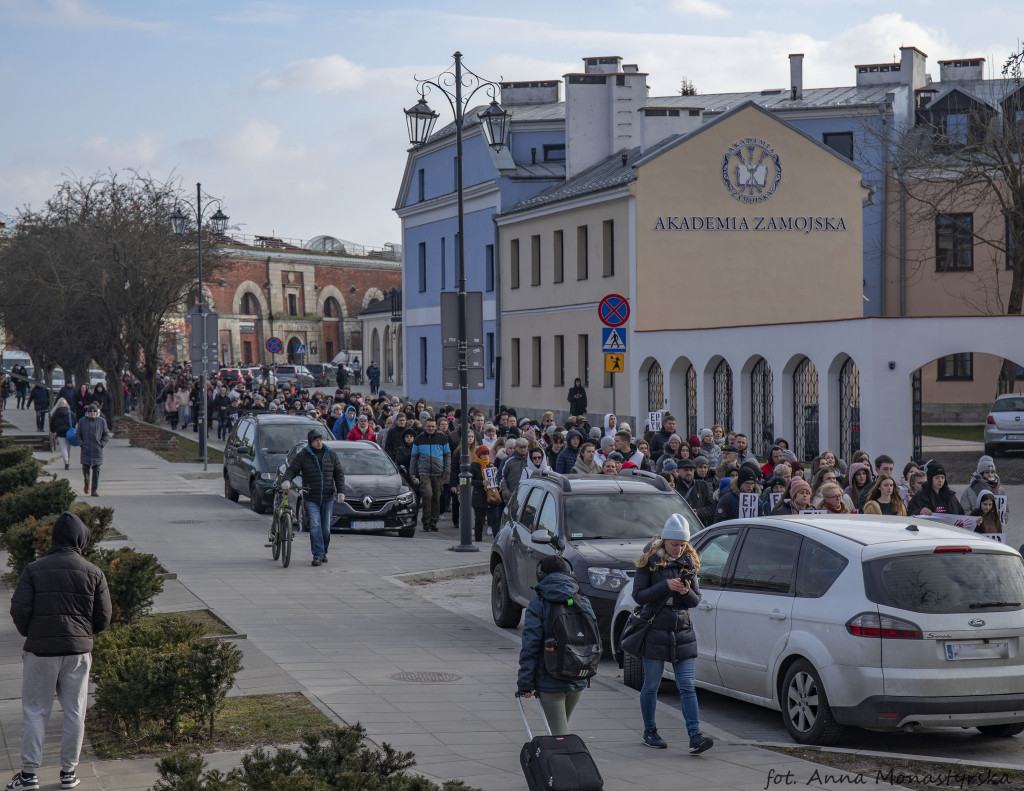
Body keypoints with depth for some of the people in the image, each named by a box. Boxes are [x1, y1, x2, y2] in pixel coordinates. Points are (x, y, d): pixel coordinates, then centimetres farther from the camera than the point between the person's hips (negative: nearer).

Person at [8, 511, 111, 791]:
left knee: (35, 712, 6)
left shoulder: (34, 569, -3)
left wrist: (30, 634, 11)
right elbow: (103, 618, 0)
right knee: (74, 712, 10)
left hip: (40, 651, -1)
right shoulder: (93, 574, 0)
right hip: (78, 652, 1)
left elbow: (19, 610, -8)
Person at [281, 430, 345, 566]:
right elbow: (292, 469, -3)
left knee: (326, 527, 7)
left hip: (328, 498, 2)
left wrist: (341, 491, 0)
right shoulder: (302, 456, 1)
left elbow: (339, 474, 10)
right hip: (310, 499, -2)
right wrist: (286, 480, -25)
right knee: (315, 526, -12)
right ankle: (318, 555, -12)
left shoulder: (331, 455, 8)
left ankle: (323, 552, 23)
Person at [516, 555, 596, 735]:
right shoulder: (583, 603, 3)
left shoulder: (538, 605, -9)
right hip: (578, 680, 5)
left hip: (550, 683, -5)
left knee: (559, 735, -3)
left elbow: (530, 647, -13)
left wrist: (525, 683, -10)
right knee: (562, 727, 24)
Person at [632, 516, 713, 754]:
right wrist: (666, 586, -20)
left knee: (687, 687, -5)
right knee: (651, 686, 8)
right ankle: (649, 731, 24)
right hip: (655, 631, -2)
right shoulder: (649, 562, -3)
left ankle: (695, 736, -11)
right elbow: (639, 596, -9)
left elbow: (696, 600, 9)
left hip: (683, 632, 2)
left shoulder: (688, 563, 7)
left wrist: (687, 592, -14)